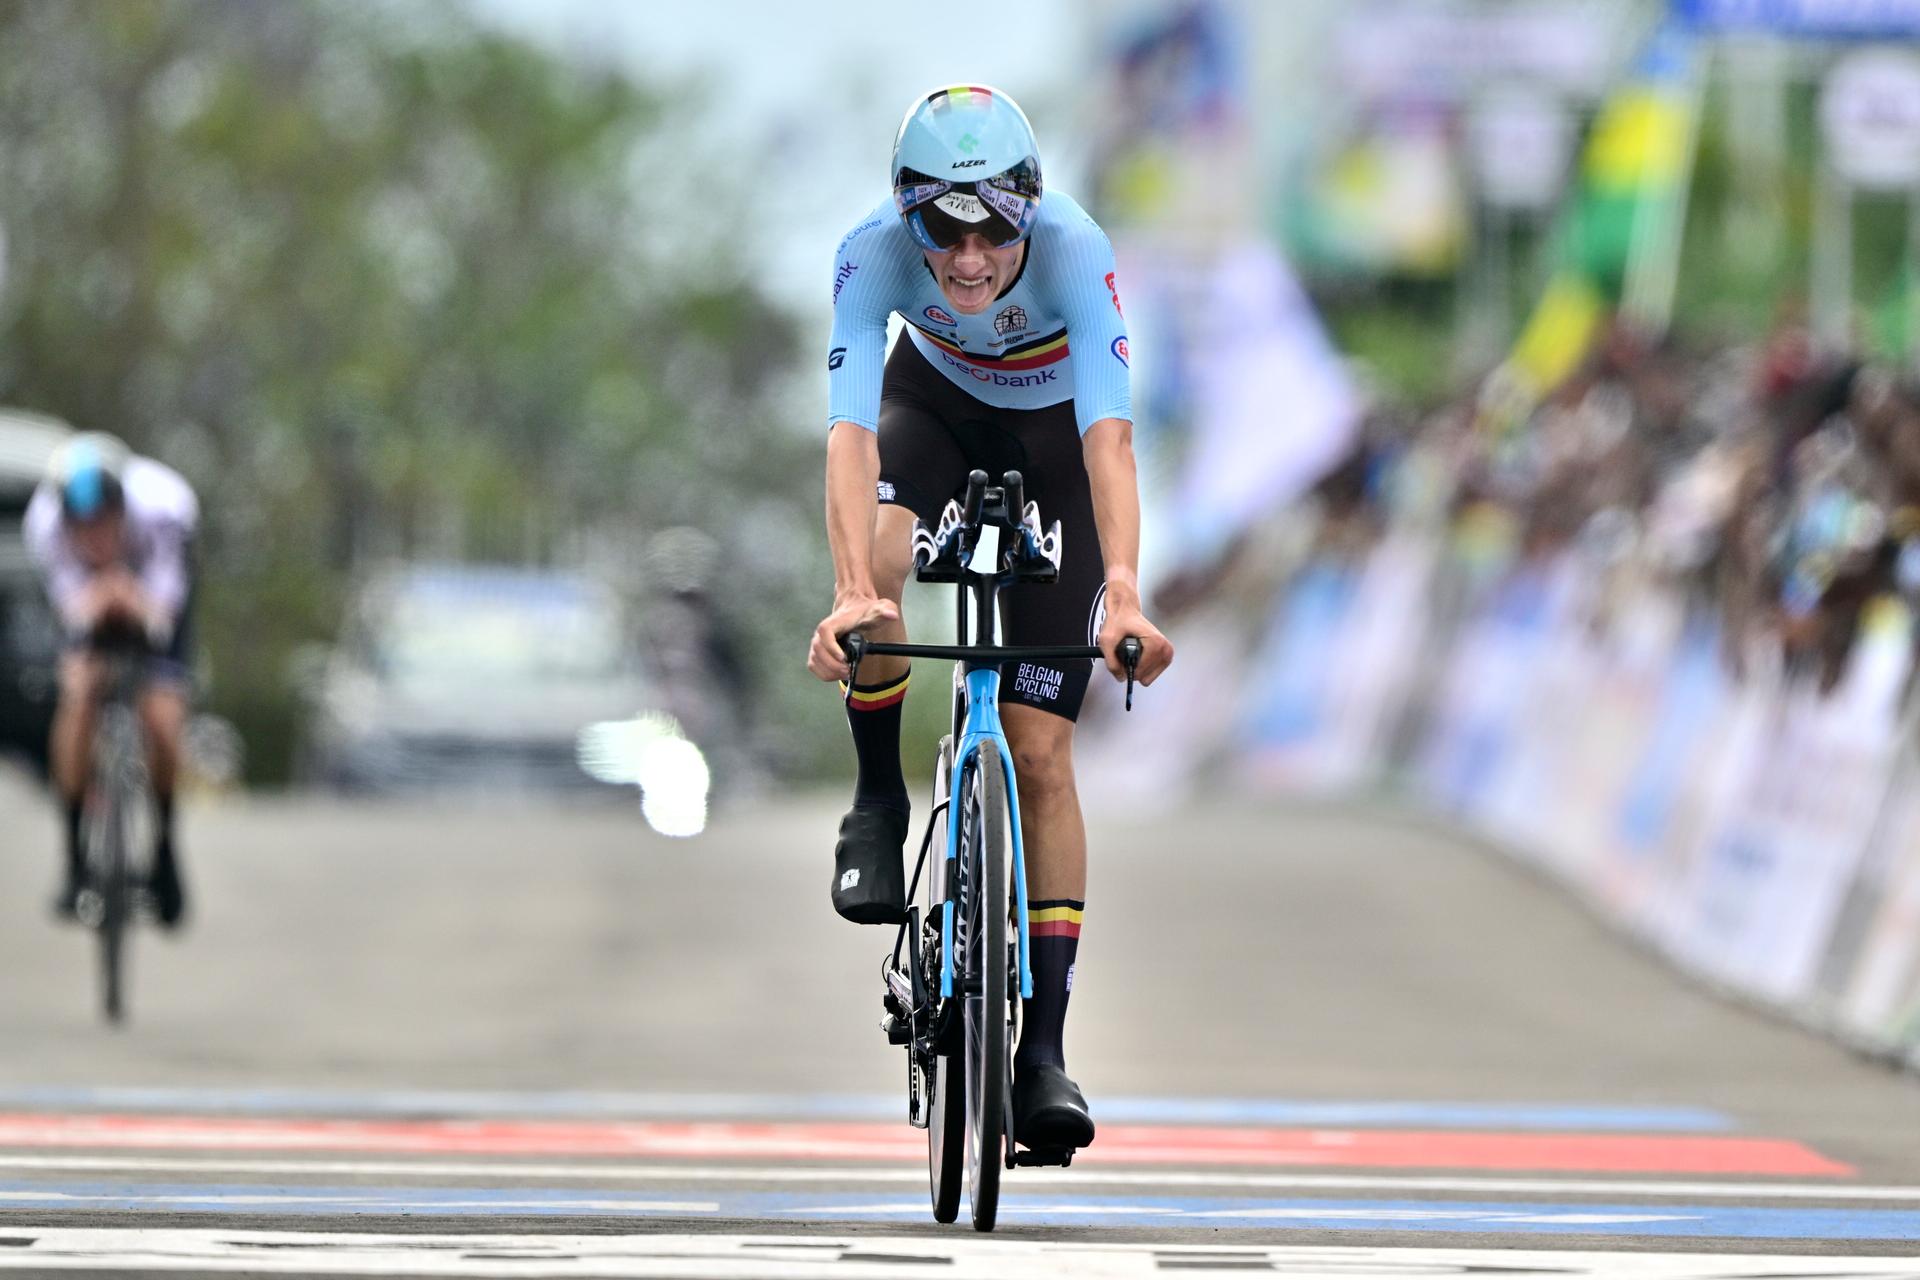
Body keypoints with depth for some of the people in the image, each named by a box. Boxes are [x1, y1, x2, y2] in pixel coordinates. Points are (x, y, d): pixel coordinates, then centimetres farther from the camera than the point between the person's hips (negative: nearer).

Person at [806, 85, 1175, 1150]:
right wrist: (849, 593, -56)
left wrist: (1124, 594, -59)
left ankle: (1043, 1050, -5)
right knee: (880, 555, -35)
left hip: (1052, 432, -1)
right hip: (935, 401, 1)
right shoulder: (875, 254, -33)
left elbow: (1109, 435, -45)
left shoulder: (1074, 253, -37)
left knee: (1039, 751, -8)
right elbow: (850, 431, -41)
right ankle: (879, 802, -10)